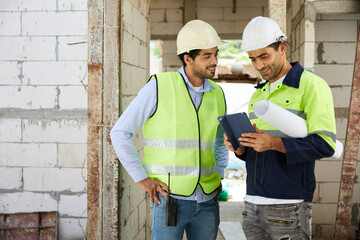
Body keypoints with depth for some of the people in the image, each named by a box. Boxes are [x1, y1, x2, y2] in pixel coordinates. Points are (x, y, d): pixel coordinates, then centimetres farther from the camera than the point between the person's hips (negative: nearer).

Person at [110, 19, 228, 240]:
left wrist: (219, 176, 11)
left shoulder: (217, 95, 7)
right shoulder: (159, 87, -8)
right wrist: (142, 179, -8)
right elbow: (120, 133, -4)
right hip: (170, 199, -4)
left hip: (207, 202, 5)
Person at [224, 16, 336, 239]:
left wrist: (274, 143, -26)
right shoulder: (258, 95, 18)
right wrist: (239, 147, -2)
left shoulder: (312, 85, -5)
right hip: (254, 204, 7)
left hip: (288, 205, -6)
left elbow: (325, 144, -15)